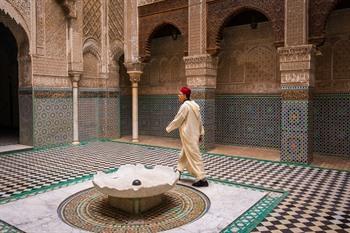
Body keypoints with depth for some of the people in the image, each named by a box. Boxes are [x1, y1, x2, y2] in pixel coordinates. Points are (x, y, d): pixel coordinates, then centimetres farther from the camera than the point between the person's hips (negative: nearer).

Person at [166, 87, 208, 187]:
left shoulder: (185, 106, -17)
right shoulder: (194, 105, 10)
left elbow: (177, 120, -12)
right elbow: (200, 121, 12)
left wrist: (168, 128, 3)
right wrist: (201, 133, 17)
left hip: (188, 136, -9)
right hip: (194, 134, 10)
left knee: (194, 156, -5)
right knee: (184, 154, 19)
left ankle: (202, 179, -2)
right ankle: (178, 172, 32)